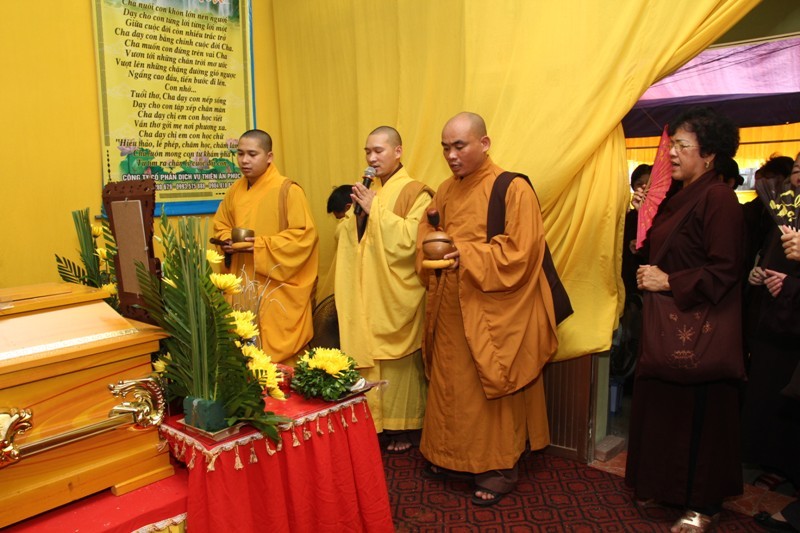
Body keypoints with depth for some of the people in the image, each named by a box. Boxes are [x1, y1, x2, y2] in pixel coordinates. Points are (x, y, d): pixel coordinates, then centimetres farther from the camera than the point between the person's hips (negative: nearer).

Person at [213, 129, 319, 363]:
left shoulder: (287, 190, -10)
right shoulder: (235, 190, 8)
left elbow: (304, 234, -15)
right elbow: (221, 225, 21)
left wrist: (261, 245, -19)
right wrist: (227, 241, -2)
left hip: (277, 288, -5)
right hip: (243, 284, 6)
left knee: (277, 349, -1)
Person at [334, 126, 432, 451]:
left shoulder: (415, 193, -6)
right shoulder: (367, 192, 13)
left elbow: (410, 238, -19)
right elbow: (344, 237, 14)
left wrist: (375, 210, -15)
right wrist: (355, 214, -5)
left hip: (396, 295, -6)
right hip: (364, 293, 6)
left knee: (399, 361, 1)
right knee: (366, 356, 9)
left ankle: (404, 427, 16)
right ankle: (372, 421, 23)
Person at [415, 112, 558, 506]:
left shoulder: (514, 190, -10)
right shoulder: (445, 191, 11)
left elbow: (519, 252, -16)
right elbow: (426, 233, 17)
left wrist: (466, 255, -21)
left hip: (492, 312, -6)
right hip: (449, 310, 6)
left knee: (490, 389, 3)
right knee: (449, 383, 14)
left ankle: (499, 468, 20)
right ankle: (450, 455, 31)